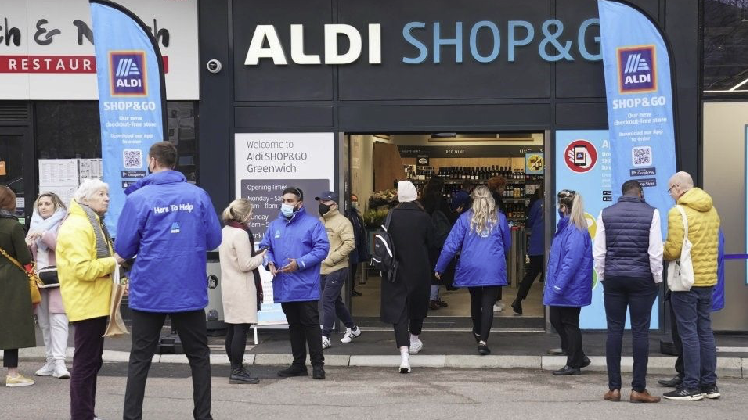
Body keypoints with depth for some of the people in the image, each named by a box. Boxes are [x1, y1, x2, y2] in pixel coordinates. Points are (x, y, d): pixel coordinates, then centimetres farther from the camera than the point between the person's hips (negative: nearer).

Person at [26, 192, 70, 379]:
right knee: (44, 322, 6)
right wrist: (27, 245, -2)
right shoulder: (34, 226, 18)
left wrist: (42, 235, -20)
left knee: (58, 320, -13)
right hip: (38, 278, 6)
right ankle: (51, 360, 11)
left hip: (58, 278, -6)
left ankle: (59, 362, -17)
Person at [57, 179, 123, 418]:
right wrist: (113, 262, -17)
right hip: (87, 304, -11)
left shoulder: (92, 223, 18)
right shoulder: (77, 226, -16)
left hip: (95, 303, 11)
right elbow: (83, 269, -26)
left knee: (92, 361, 15)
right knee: (86, 362, -5)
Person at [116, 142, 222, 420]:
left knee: (140, 360, 11)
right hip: (190, 292, 1)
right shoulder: (198, 195, -3)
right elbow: (214, 240, 2)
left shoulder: (138, 198, -8)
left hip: (149, 292, -1)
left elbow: (123, 248, -6)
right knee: (199, 356, 15)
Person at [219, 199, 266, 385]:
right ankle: (237, 371, -4)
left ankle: (235, 368, 19)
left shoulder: (224, 231, 12)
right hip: (242, 288, -10)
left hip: (229, 285, 10)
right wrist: (260, 257, -2)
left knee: (232, 328, 12)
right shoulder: (241, 234, -16)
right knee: (241, 329, -6)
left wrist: (254, 255, 13)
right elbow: (245, 265, -17)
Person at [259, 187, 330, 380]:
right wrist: (269, 262, -5)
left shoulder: (312, 223, -3)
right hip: (284, 287, 5)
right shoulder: (275, 225, 14)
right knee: (294, 325, 14)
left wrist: (300, 263, -19)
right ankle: (298, 364, 23)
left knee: (311, 324, -3)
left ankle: (317, 364, 5)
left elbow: (322, 248, -11)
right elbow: (265, 247, 17)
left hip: (306, 287, -5)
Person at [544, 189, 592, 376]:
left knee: (569, 324, 1)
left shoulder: (575, 231, -19)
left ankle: (574, 365, 14)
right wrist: (552, 283, 20)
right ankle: (578, 357, 25)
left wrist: (559, 285, -23)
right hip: (560, 286, 10)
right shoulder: (565, 226, 12)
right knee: (557, 320, 15)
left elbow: (571, 260, -25)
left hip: (570, 288, -10)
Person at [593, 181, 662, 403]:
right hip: (641, 279, -2)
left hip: (613, 278, 2)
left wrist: (602, 277, 12)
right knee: (640, 332, 2)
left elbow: (598, 251, 3)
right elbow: (655, 251, -6)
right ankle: (638, 389, 4)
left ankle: (614, 388, 8)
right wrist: (657, 279, 4)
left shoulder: (606, 214, 5)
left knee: (614, 331, 6)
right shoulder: (651, 213, -2)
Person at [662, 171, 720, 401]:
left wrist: (658, 253, 0)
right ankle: (709, 384, 19)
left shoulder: (678, 212, -15)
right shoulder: (711, 210, 10)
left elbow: (672, 250, -19)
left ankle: (692, 386, 2)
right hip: (708, 278, 7)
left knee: (689, 333, -2)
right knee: (705, 331, 14)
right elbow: (711, 243, 15)